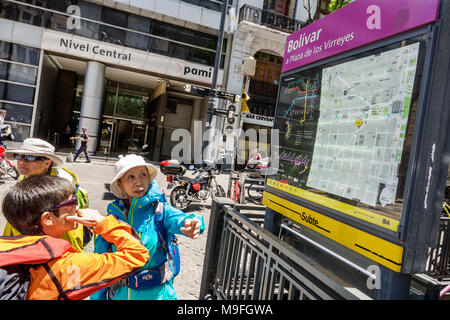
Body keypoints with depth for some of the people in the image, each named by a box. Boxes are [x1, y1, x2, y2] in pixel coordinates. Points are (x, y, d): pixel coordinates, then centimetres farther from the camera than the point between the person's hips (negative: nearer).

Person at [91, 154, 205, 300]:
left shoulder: (160, 210, -14)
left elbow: (178, 219, -36)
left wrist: (191, 223, -58)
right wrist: (97, 296, 6)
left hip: (156, 293, -2)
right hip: (120, 293, 3)